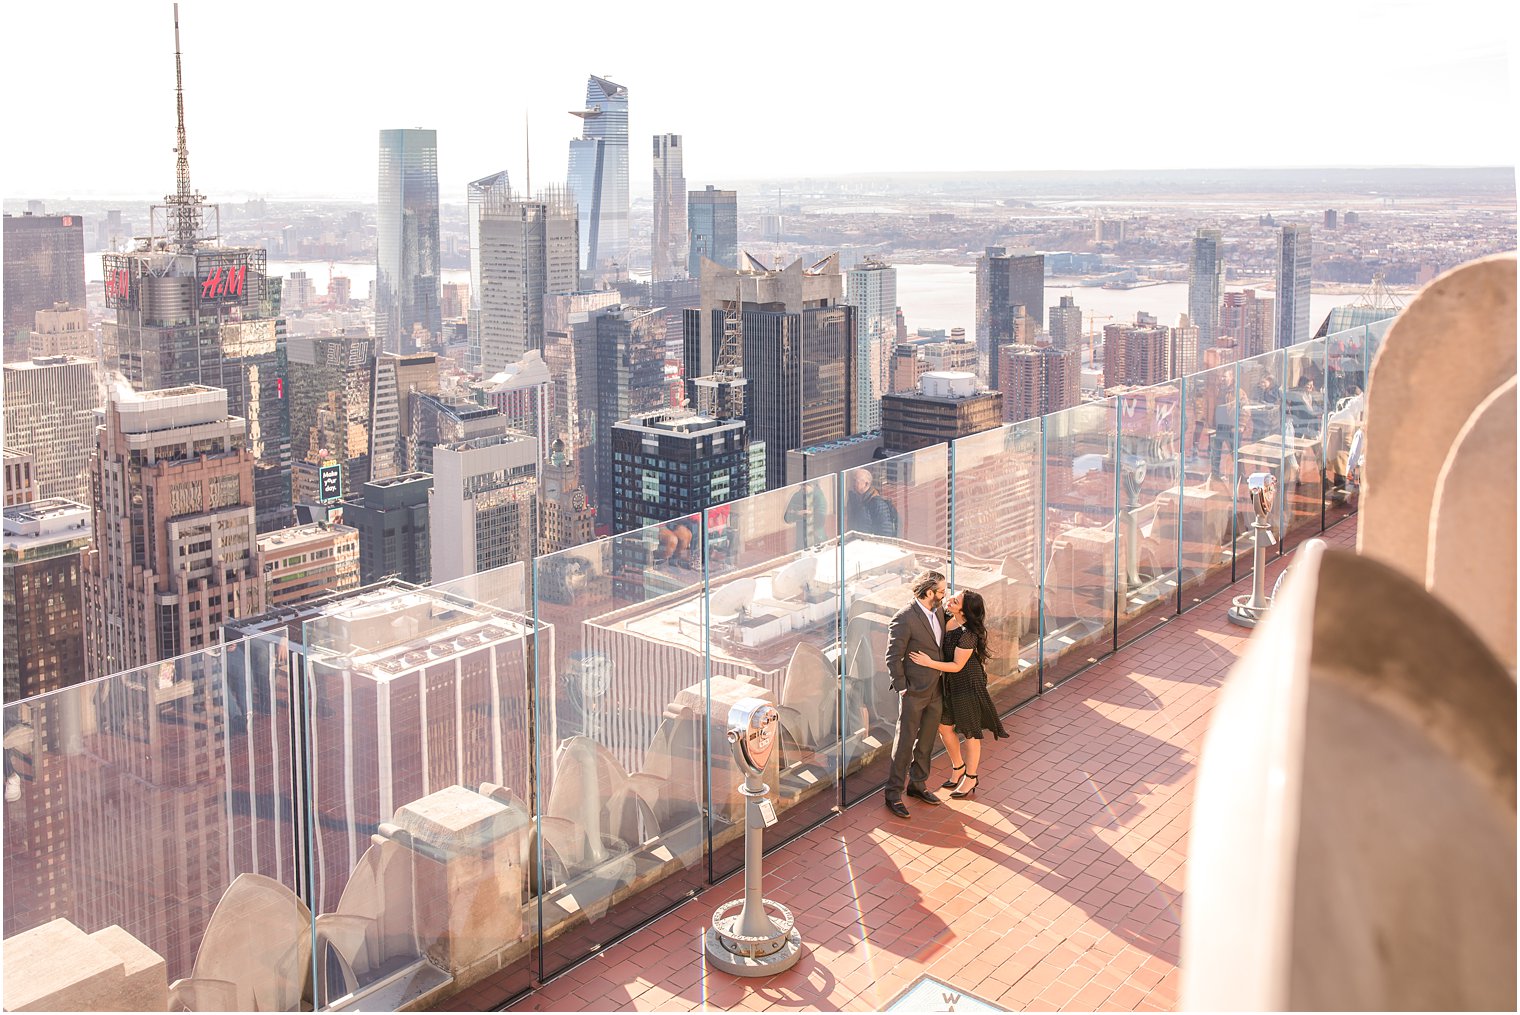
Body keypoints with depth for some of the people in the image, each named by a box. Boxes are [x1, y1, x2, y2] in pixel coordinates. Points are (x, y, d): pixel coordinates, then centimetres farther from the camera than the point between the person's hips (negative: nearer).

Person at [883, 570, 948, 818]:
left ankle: (918, 783, 33)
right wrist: (901, 688, -14)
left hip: (935, 689, 7)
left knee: (926, 740, 18)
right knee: (905, 742, 0)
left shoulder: (939, 610, 3)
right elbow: (893, 657, -15)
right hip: (915, 691, -7)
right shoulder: (904, 619, -20)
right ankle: (894, 793, 9)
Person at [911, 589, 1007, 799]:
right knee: (944, 725, 17)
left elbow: (957, 666, -22)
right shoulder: (947, 618, -7)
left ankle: (970, 779, 26)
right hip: (950, 682, 8)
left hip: (968, 683, -8)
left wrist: (930, 663, -27)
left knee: (970, 731, 9)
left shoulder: (968, 634, -28)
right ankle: (958, 767, 39)